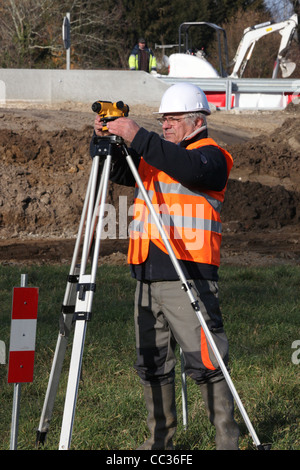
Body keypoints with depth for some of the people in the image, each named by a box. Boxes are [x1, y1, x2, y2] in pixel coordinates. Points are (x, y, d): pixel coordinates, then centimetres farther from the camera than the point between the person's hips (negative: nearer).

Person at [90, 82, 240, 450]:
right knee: (151, 363, 11)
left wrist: (138, 137, -26)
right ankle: (160, 440, 21)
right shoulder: (151, 156, 21)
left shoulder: (211, 155, -2)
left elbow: (190, 169, -23)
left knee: (205, 362, -10)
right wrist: (103, 140, -2)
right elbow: (115, 171, 19)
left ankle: (227, 439, -3)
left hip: (188, 278, -8)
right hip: (147, 278, 8)